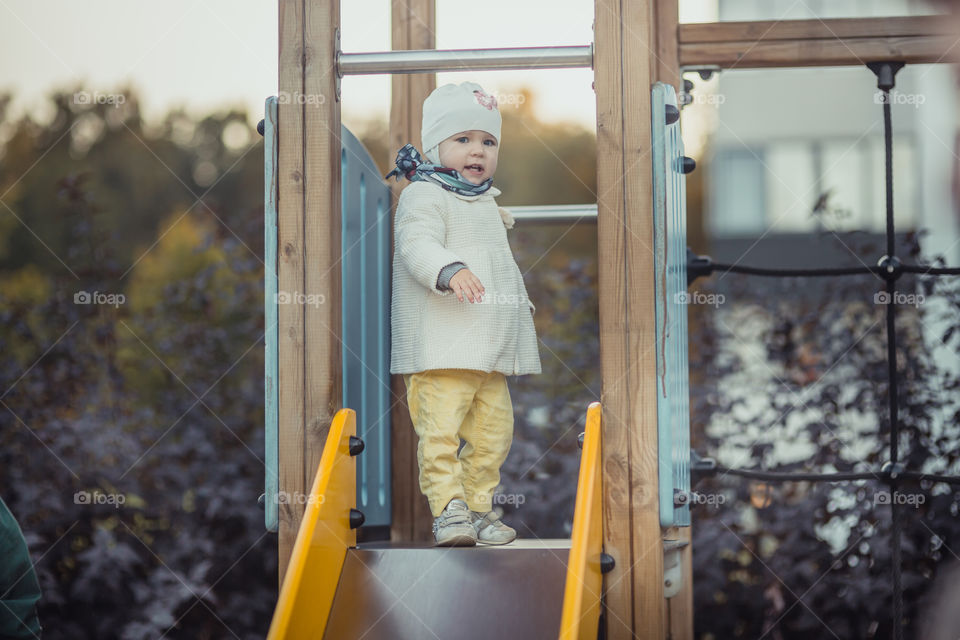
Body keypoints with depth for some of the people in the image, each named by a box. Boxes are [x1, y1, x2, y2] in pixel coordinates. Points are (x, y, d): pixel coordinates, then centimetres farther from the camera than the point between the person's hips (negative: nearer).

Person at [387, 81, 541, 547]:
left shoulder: (487, 204, 22)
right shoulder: (424, 195, -7)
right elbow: (417, 244, -25)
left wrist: (520, 301, 33)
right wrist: (449, 270, -41)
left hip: (492, 349, 9)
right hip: (440, 346, -9)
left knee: (492, 430, 10)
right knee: (440, 427, -14)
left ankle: (479, 505, 18)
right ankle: (448, 508, -10)